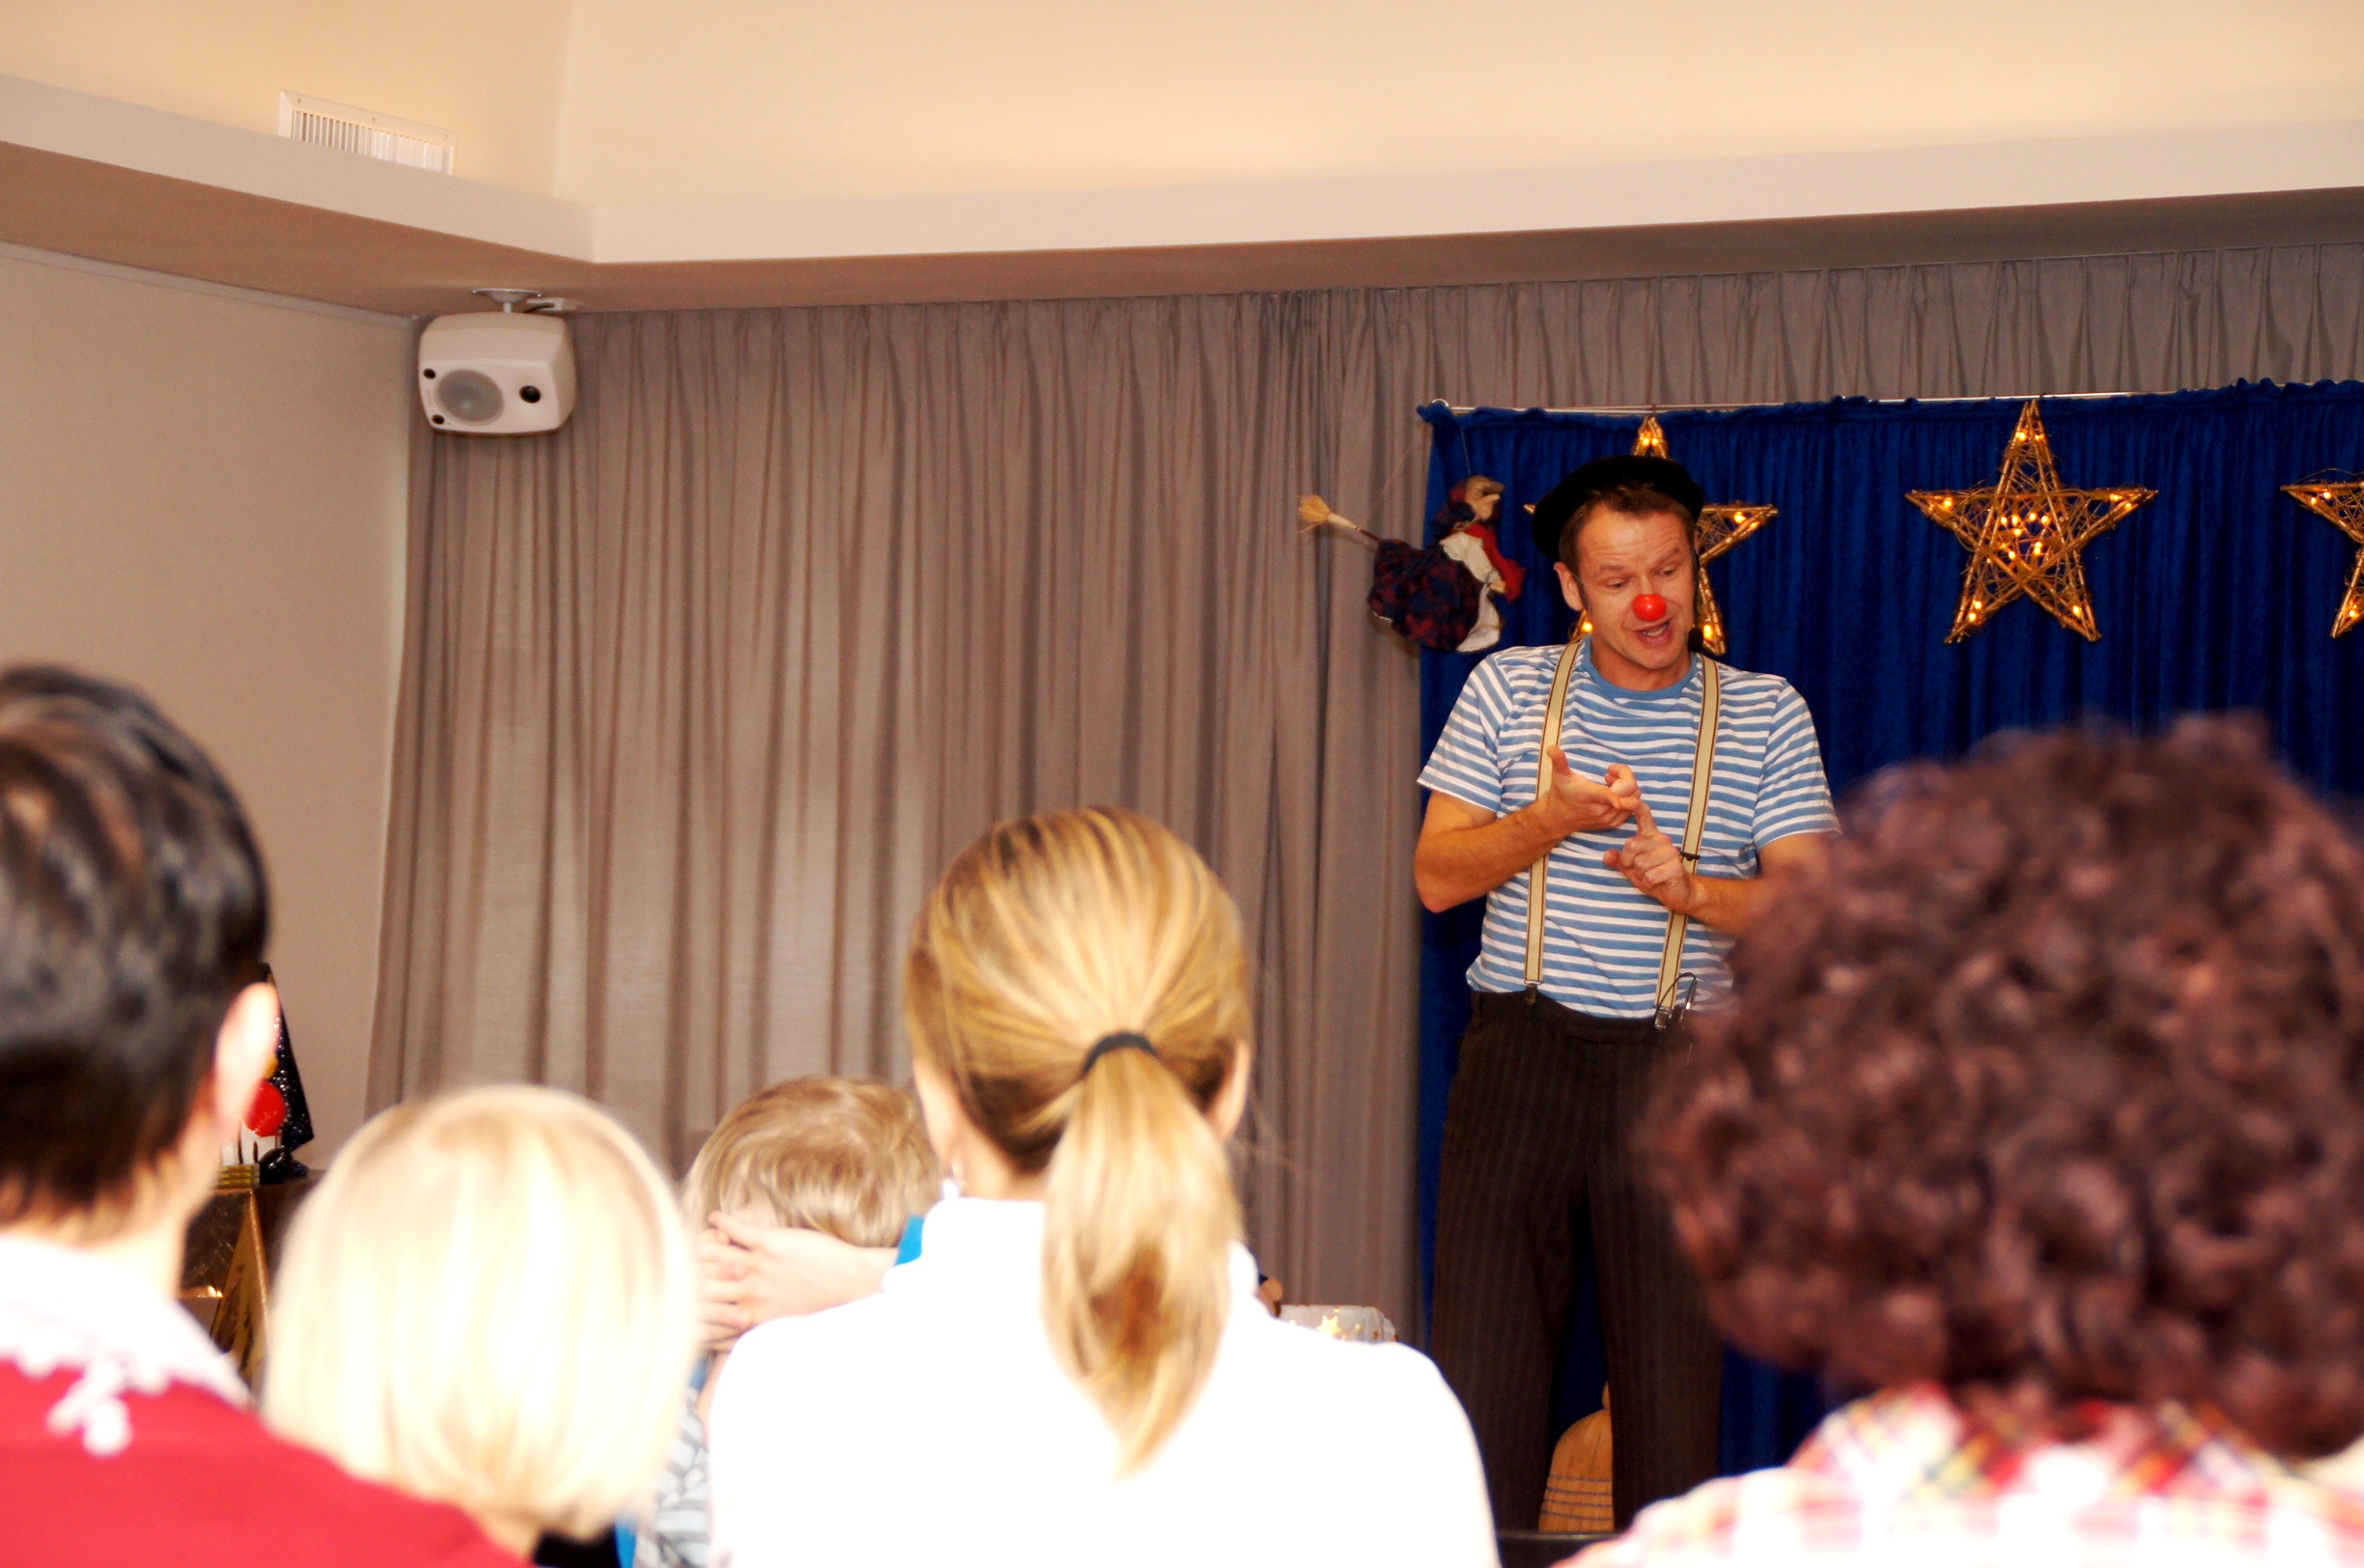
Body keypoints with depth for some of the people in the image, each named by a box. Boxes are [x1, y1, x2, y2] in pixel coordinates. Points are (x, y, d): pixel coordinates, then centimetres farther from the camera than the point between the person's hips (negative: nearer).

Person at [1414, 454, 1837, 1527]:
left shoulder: (1765, 714, 6)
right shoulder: (1508, 690, 8)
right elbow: (1438, 875, 3)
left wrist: (1689, 889, -19)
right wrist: (1553, 818, -14)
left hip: (1676, 1069, 0)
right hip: (1520, 1049, 0)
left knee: (1674, 1360, 1)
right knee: (1482, 1348, -2)